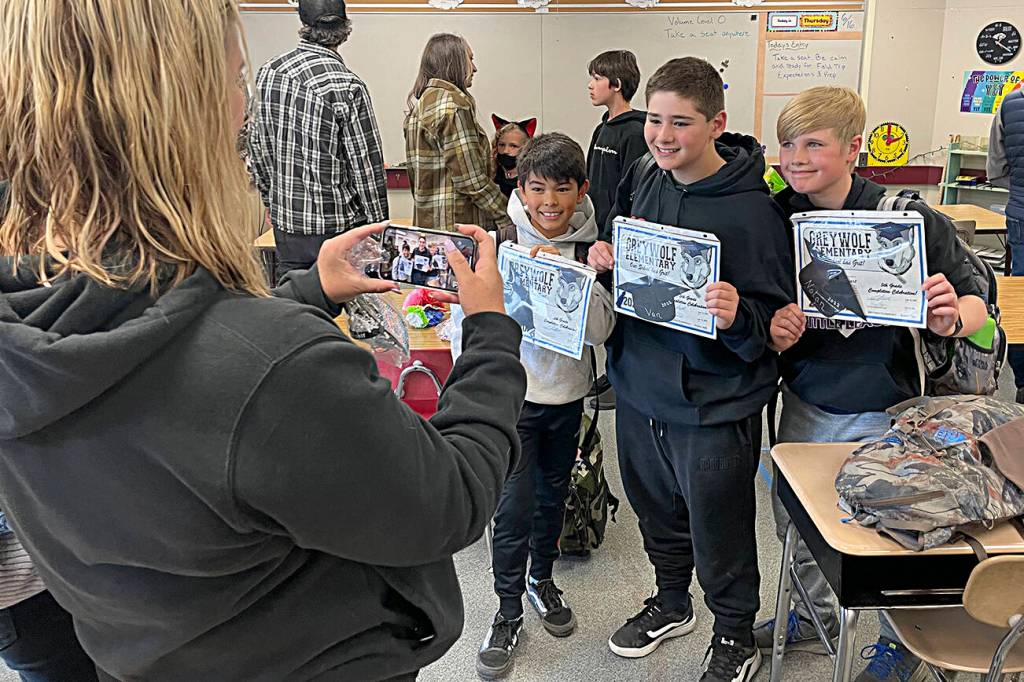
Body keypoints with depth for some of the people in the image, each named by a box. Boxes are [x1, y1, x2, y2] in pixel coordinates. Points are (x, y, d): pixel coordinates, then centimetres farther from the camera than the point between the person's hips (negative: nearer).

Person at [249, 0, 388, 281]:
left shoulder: (267, 72, 2)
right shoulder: (346, 86, -17)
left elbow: (258, 147, 10)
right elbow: (366, 164, -13)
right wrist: (378, 222, -2)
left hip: (284, 218, 6)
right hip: (336, 224, -6)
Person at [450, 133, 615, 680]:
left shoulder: (590, 247, -6)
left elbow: (600, 329, -14)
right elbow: (467, 315, -5)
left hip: (567, 394, 3)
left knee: (553, 494, 19)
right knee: (514, 506, -3)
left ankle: (542, 578, 43)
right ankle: (508, 613, 17)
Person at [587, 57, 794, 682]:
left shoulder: (750, 208, -20)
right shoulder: (644, 177, -2)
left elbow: (774, 320, -17)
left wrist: (737, 317, -37)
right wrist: (607, 257, -5)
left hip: (713, 406, -6)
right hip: (639, 385, 6)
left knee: (718, 533, 12)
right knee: (658, 513, 25)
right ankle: (672, 602, 51)